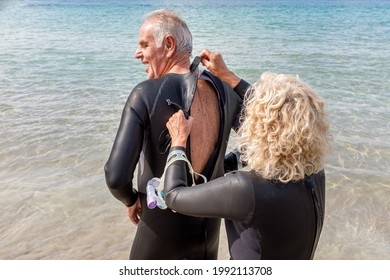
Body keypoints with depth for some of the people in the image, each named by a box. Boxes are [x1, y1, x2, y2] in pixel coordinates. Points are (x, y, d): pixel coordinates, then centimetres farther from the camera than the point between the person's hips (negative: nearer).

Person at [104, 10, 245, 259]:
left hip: (163, 228, -4)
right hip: (209, 223, 5)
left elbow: (116, 177, -27)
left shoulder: (145, 94, -22)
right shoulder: (223, 88, -6)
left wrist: (130, 200, -5)